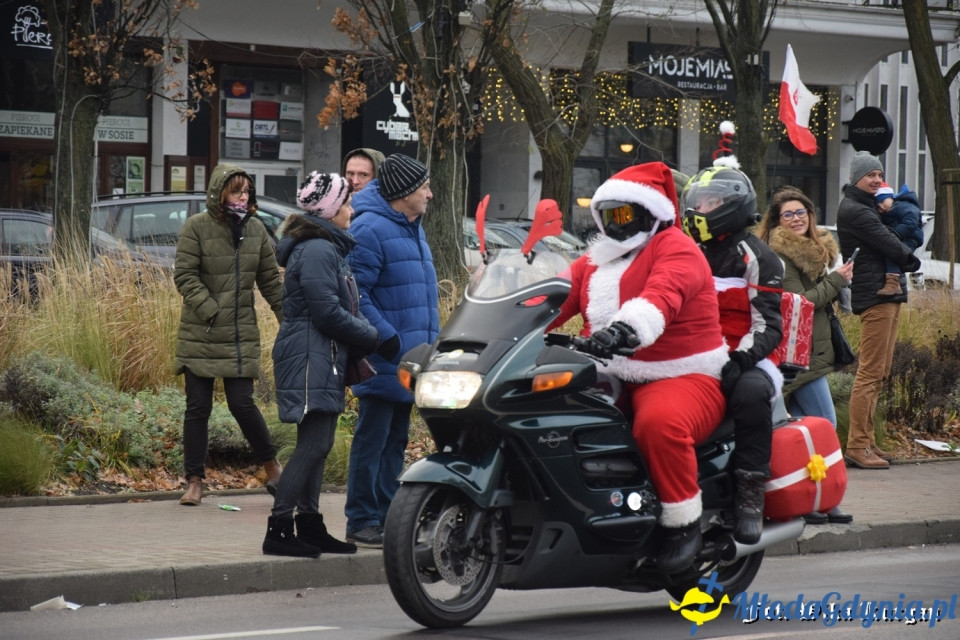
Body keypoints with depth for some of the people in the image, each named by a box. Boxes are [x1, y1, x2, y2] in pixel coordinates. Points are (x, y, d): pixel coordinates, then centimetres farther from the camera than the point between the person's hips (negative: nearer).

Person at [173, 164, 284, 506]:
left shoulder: (256, 229, 6)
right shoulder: (196, 227, -5)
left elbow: (270, 280, 13)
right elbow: (184, 275, -8)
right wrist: (210, 310, -17)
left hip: (241, 334, 2)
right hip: (200, 334, -1)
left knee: (242, 403, -5)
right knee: (198, 408, 3)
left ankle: (272, 468, 13)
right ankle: (194, 481, 12)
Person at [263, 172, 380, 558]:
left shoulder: (325, 247, 19)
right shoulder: (317, 251, -15)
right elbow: (327, 312, -19)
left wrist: (360, 345, 11)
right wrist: (373, 338, -10)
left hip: (323, 361, 11)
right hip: (310, 361, -11)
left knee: (316, 445, 12)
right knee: (314, 444, -13)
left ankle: (309, 526, 17)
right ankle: (279, 529, -13)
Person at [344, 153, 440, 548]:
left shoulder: (412, 227, 17)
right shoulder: (370, 229, -15)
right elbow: (354, 293, -19)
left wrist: (431, 342, 20)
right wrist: (387, 338, -21)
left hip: (409, 362, 9)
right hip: (384, 363, -9)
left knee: (395, 442, 13)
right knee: (372, 440, -6)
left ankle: (386, 516, 18)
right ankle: (362, 522, -3)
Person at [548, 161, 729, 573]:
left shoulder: (673, 247, -6)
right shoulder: (593, 263, 20)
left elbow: (662, 294, -27)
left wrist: (623, 330, -47)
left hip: (682, 379, -7)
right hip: (610, 382, 8)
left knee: (660, 423, -39)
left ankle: (683, 523, -22)